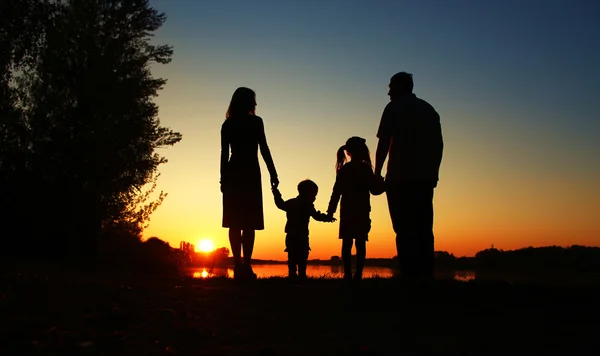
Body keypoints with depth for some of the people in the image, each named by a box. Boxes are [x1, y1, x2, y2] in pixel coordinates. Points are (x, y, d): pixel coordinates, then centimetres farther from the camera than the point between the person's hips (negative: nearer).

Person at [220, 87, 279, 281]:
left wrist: (223, 178, 9)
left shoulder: (227, 124, 10)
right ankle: (245, 266, -12)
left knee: (235, 222, 3)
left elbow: (224, 154, 7)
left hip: (232, 174, 4)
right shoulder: (255, 122, 0)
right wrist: (273, 174, -3)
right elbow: (264, 150, -4)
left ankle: (238, 266, 0)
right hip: (250, 174, -4)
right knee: (249, 222, -5)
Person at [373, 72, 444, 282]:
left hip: (400, 178, -5)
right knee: (424, 230, 7)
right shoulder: (429, 110, 18)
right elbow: (439, 145, 14)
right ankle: (427, 275, 4)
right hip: (425, 178, 5)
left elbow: (384, 143, -6)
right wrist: (433, 172, 19)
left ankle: (410, 275, -11)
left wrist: (377, 173, -3)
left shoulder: (394, 108, 2)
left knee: (404, 230, -6)